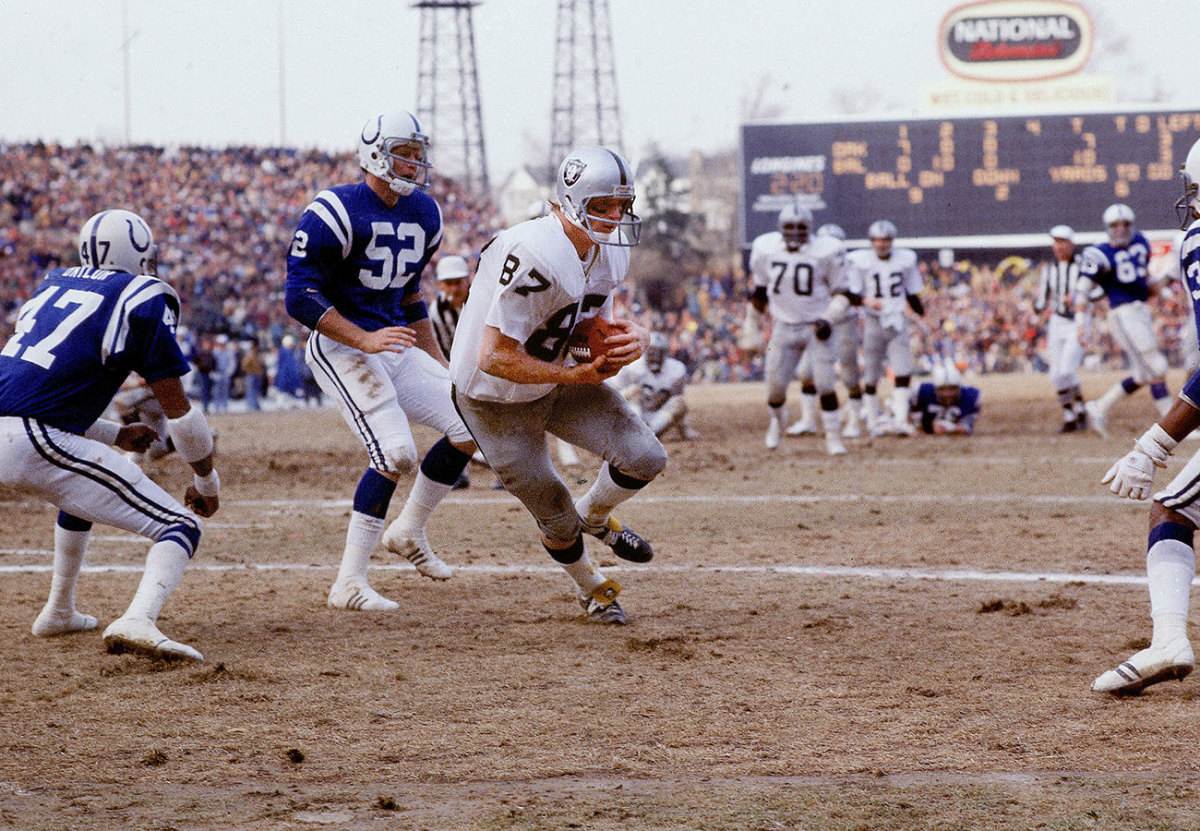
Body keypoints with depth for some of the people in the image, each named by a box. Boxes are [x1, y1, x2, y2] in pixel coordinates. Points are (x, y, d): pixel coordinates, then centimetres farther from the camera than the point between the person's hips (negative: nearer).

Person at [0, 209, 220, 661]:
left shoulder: (53, 285, 24)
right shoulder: (142, 298, 3)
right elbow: (178, 410, 3)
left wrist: (116, 435, 37)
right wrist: (206, 483, 18)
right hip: (39, 446, -8)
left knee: (83, 485, 40)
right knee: (181, 527, -3)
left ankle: (58, 612, 42)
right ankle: (137, 621, -30)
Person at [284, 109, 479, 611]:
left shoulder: (423, 215, 10)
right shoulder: (337, 212, -15)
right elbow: (300, 295, -18)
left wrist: (440, 366, 19)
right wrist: (365, 340, -26)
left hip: (395, 346, 8)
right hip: (341, 347, -8)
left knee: (469, 428, 1)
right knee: (396, 453, -21)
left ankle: (409, 532, 21)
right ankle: (349, 584, -14)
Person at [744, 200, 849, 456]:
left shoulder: (824, 252, -11)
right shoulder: (766, 250, -3)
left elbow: (841, 292, -2)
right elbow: (759, 291, 12)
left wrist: (829, 318, -17)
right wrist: (752, 327, 15)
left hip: (816, 326, -2)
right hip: (784, 327, 2)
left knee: (825, 384, -12)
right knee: (775, 385, 0)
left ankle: (832, 437, 1)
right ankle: (778, 420, 33)